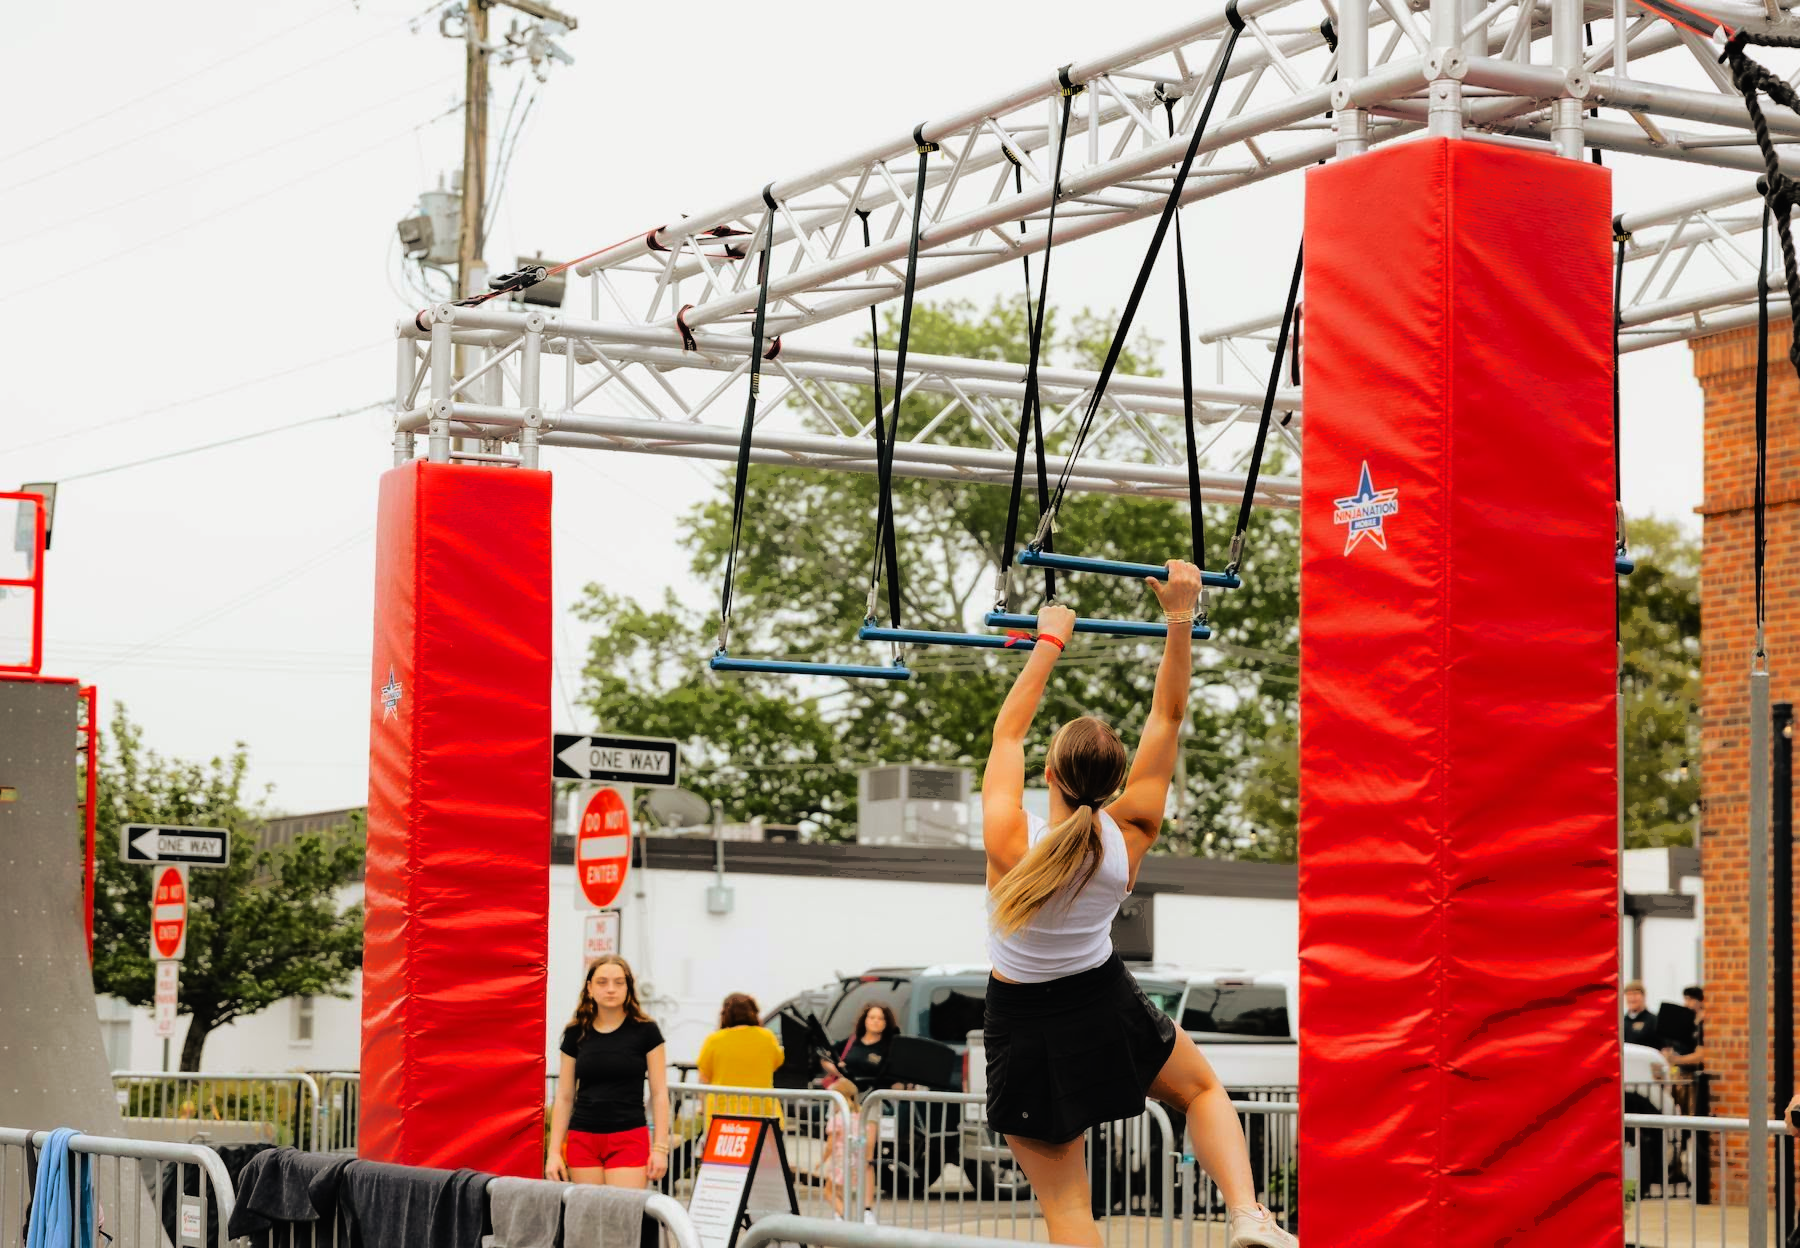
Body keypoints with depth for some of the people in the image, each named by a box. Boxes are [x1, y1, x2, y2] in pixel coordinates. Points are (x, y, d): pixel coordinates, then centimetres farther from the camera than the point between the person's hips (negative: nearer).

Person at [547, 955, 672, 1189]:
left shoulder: (645, 1031, 0)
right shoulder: (576, 1033, 7)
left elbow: (659, 1093, 2)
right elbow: (564, 1097, 10)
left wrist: (660, 1148, -5)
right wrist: (554, 1151, 5)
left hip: (629, 1139, -3)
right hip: (582, 1140, 3)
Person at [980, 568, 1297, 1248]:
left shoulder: (1010, 841, -25)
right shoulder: (1129, 834, -17)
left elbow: (1008, 730, -11)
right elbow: (1168, 717, -11)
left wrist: (1049, 641, -1)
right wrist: (1180, 616, -12)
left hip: (1022, 1025, -2)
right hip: (1105, 1004, 2)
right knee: (1201, 1088, 29)